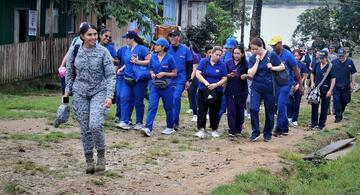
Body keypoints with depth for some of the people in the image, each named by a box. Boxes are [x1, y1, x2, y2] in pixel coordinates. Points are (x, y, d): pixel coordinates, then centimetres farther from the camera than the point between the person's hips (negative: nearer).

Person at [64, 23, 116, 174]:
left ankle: (101, 157, 1)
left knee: (96, 125, -19)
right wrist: (67, 91, 9)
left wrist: (109, 96, -14)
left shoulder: (103, 52, -6)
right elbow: (70, 74, 13)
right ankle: (89, 160, 18)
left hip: (99, 92, -3)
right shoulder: (74, 52, 2)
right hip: (80, 93, 3)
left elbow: (110, 75, -6)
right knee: (85, 129, 5)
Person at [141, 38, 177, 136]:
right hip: (154, 85, 3)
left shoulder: (169, 58, -8)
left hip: (166, 86, -2)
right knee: (152, 106, -11)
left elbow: (174, 73, -4)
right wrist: (152, 74, -5)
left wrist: (164, 74, -17)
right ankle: (148, 128, -19)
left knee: (168, 107, 9)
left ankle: (170, 127, 26)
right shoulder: (153, 57, 3)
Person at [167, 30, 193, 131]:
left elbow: (189, 66, 4)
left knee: (176, 98, -17)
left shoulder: (185, 50, 1)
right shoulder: (167, 49, 5)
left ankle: (174, 122, -14)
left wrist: (188, 80, -2)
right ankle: (174, 121, 19)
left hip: (180, 79, -3)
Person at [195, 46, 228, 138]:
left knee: (214, 112, 7)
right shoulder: (204, 61, -1)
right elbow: (198, 74, -8)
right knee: (202, 110, -4)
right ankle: (201, 129, -1)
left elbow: (224, 79, 0)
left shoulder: (222, 65, 0)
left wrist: (216, 84, -18)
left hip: (217, 92, 1)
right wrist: (206, 83, -20)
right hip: (203, 91, -1)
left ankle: (214, 130, 19)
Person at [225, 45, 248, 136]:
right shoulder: (228, 63, 5)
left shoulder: (246, 64, 2)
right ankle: (232, 130, -4)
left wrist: (246, 76, -18)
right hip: (230, 90, 0)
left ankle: (238, 129, 19)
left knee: (240, 111, 5)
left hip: (242, 91, 0)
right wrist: (230, 75, -13)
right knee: (231, 110, -7)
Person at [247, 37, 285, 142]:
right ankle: (255, 132, -4)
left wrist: (272, 68, -17)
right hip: (256, 87, 1)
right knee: (253, 109, -16)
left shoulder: (271, 55, -6)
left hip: (269, 87, -1)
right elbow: (250, 74, -10)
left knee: (269, 112, 7)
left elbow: (282, 67, 0)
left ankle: (268, 133, 23)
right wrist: (257, 61, -13)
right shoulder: (252, 58, 0)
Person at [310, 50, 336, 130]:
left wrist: (330, 90, -20)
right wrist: (312, 83, 3)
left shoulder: (330, 67, -12)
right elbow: (312, 74, 17)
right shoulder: (317, 65, 1)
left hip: (326, 90, -4)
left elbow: (333, 79, -14)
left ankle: (321, 124, 16)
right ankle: (314, 123, 16)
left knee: (324, 108, 6)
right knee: (314, 106, 7)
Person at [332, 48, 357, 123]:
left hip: (346, 86, 1)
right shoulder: (334, 62, -2)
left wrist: (352, 84, 2)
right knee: (336, 100, -5)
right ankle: (338, 116, 1)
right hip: (336, 86, -1)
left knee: (345, 100, 11)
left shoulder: (350, 62, -1)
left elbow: (353, 74, 5)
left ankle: (341, 112, 36)